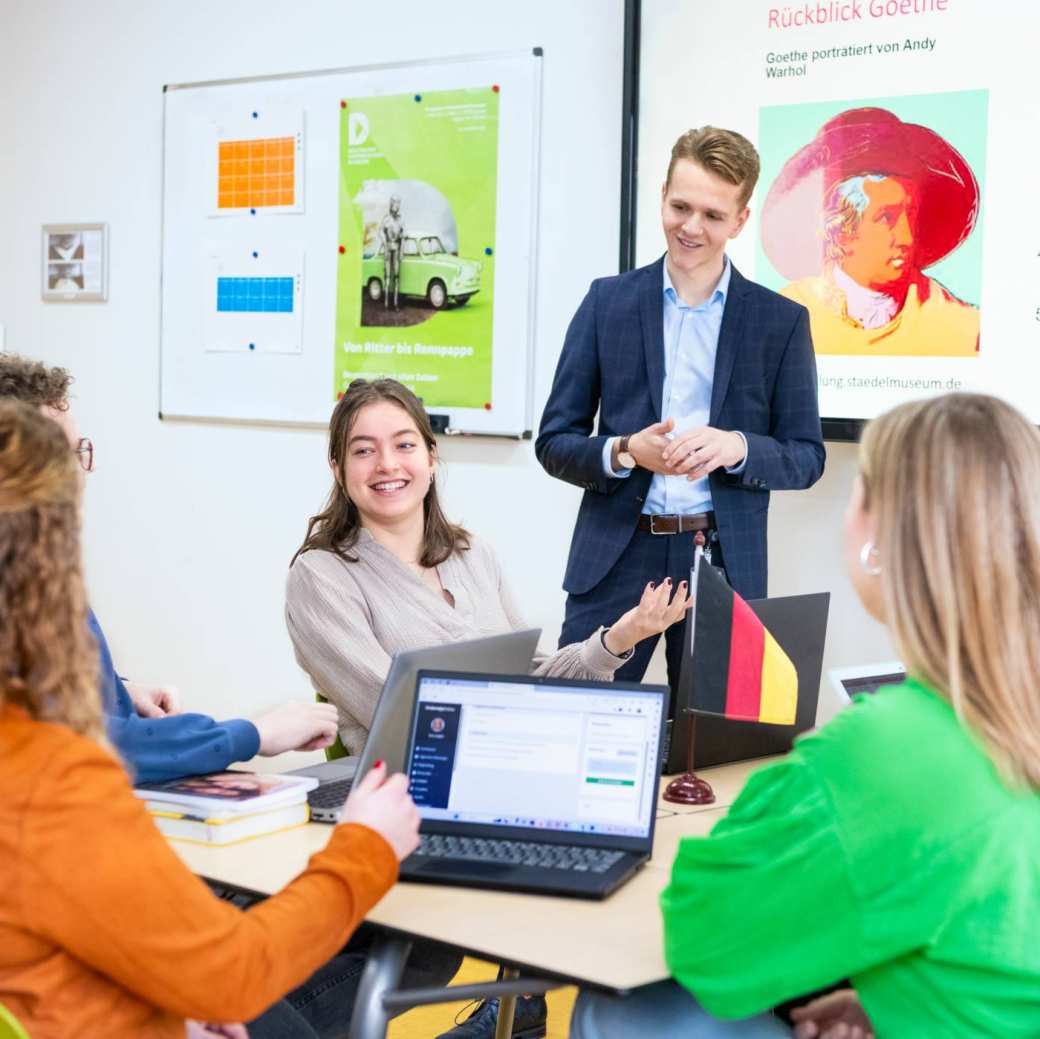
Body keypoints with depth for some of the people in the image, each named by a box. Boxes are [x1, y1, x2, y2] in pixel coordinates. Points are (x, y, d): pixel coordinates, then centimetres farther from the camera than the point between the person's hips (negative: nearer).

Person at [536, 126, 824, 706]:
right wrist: (624, 452, -14)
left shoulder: (781, 321, 4)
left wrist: (736, 446, -15)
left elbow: (807, 458, 5)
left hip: (724, 564, 0)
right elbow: (554, 443, 5)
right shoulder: (609, 302, 5)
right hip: (617, 559, 0)